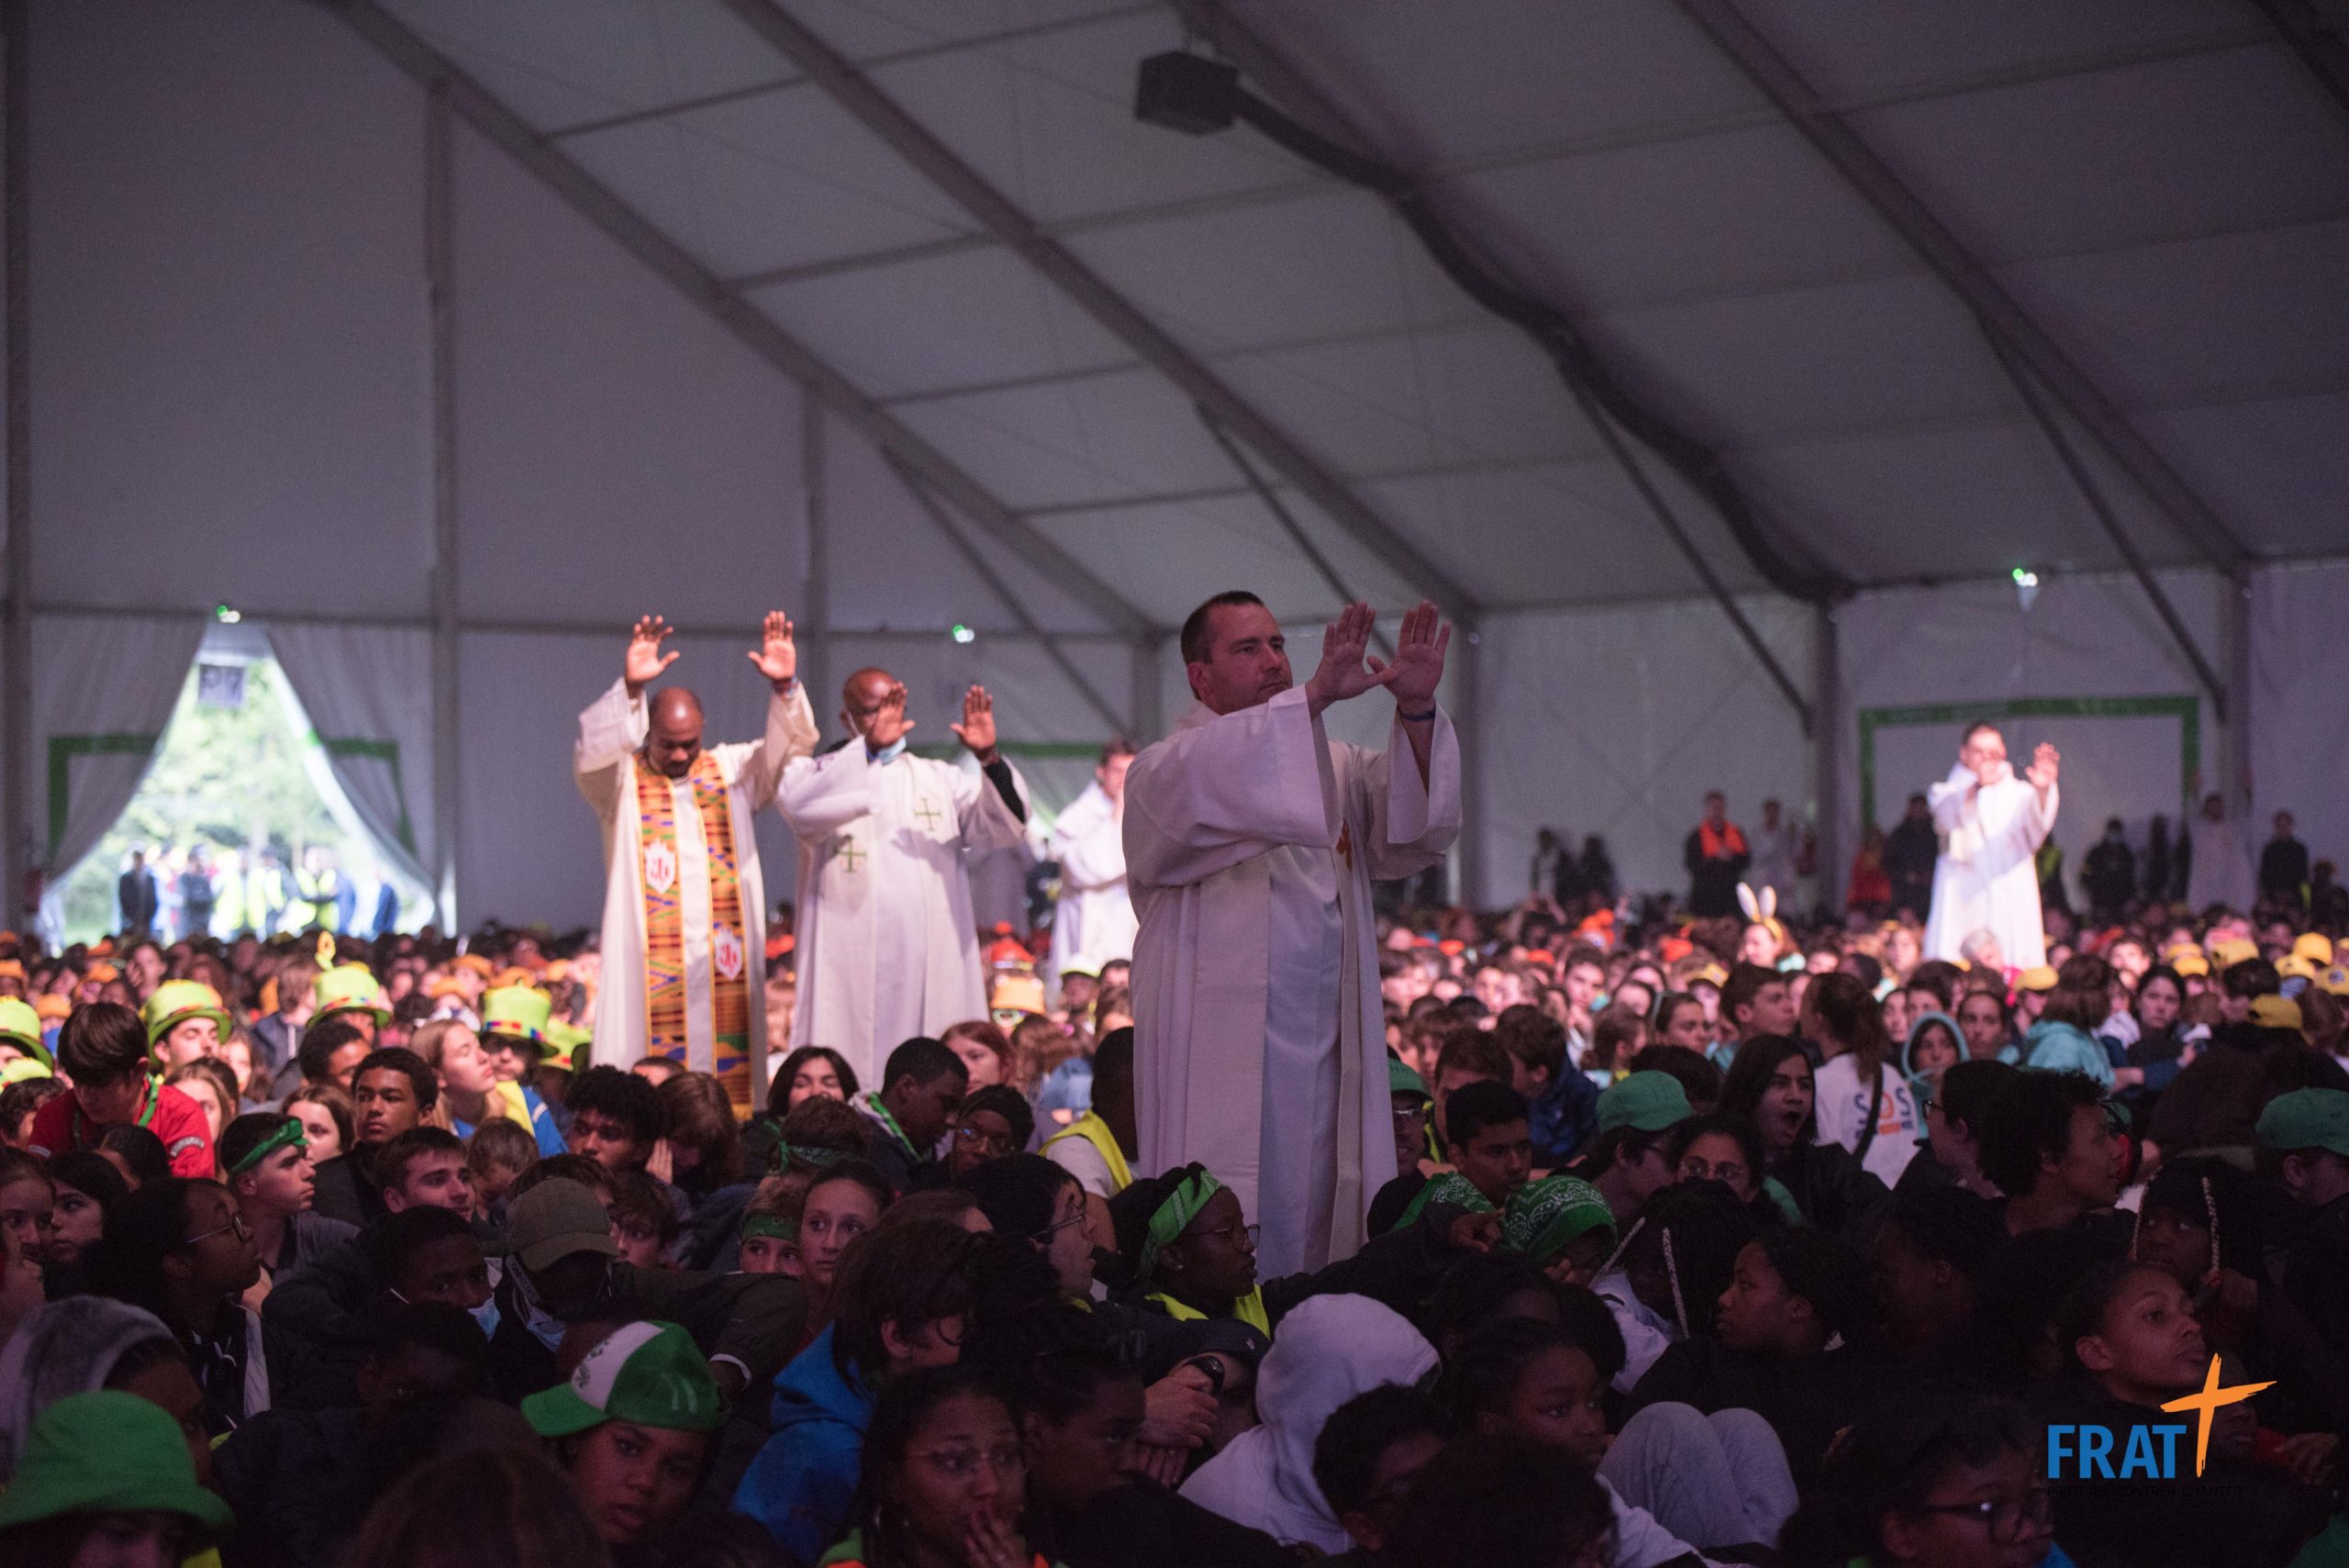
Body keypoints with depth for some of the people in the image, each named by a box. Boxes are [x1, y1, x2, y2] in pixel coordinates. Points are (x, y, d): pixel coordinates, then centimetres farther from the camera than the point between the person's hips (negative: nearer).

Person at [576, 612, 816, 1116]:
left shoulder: (733, 771, 12)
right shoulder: (622, 779, 4)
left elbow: (790, 749, -1)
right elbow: (590, 754, -16)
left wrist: (786, 687, -20)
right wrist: (629, 689, -32)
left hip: (725, 959, 3)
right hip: (648, 961, -2)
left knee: (730, 1075, -1)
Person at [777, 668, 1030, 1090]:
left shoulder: (940, 779, 16)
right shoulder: (818, 774, 8)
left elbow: (1005, 826, 2)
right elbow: (800, 806, -16)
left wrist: (989, 760, -15)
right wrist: (868, 745, -24)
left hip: (934, 969, 2)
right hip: (848, 968, -2)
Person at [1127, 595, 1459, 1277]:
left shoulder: (1336, 768, 18)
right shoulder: (1165, 769, 2)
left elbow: (1414, 833, 0)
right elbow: (1205, 784, -22)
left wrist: (1416, 710, -17)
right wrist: (1316, 693, -32)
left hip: (1329, 1045, 5)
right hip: (1222, 1050, -5)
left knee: (1325, 1227, 3)